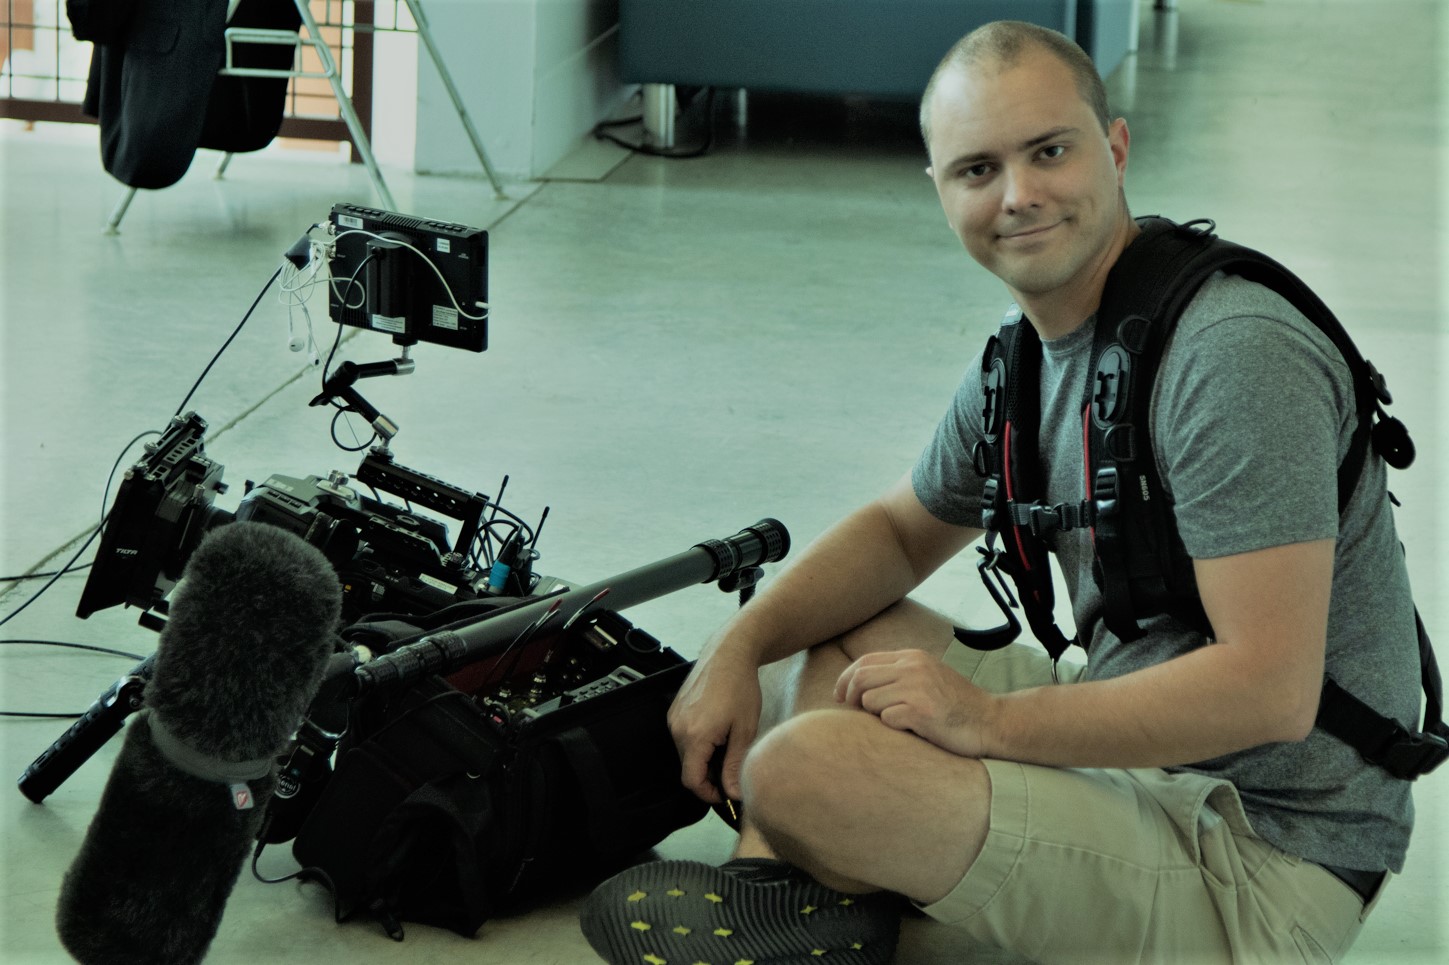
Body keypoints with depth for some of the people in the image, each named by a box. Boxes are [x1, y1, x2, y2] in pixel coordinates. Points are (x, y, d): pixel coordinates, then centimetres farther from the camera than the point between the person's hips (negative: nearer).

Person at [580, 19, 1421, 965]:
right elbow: (900, 531, 22)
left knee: (802, 769, -25)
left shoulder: (1237, 355, -23)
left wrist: (993, 720, -21)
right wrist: (740, 646, 4)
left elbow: (1269, 690, -28)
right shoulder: (1026, 359, 6)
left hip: (1268, 867, -10)